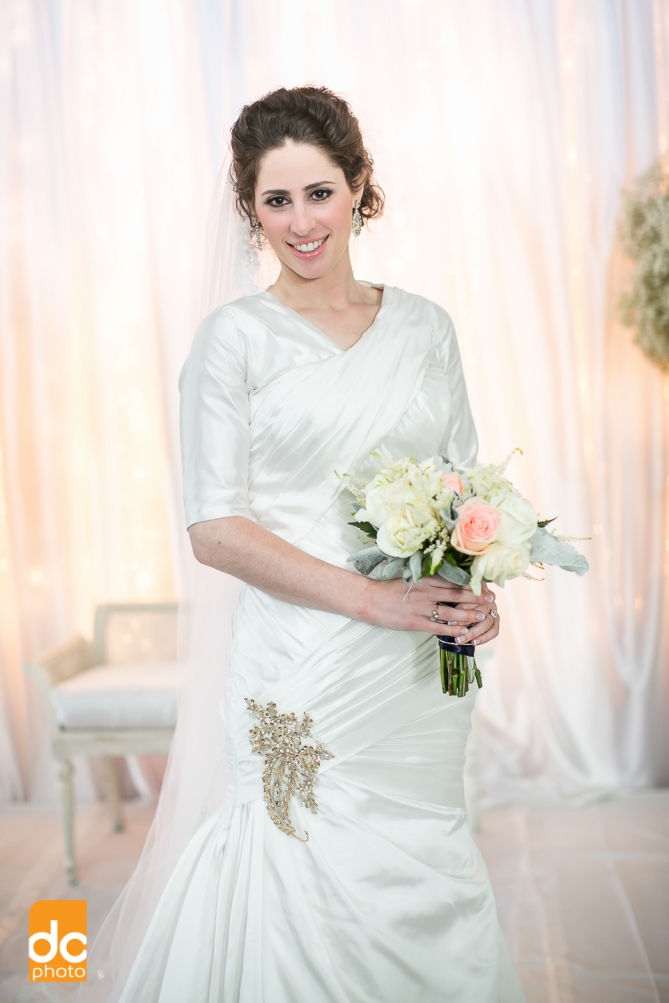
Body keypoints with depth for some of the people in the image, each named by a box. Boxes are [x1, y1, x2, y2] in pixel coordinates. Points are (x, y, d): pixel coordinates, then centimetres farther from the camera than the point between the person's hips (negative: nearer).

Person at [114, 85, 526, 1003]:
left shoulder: (425, 326, 8)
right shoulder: (235, 337, -4)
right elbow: (214, 528, -9)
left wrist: (478, 592, -5)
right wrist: (375, 598, -16)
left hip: (426, 668, 4)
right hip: (308, 668, -4)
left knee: (429, 889, 15)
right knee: (324, 892, 6)